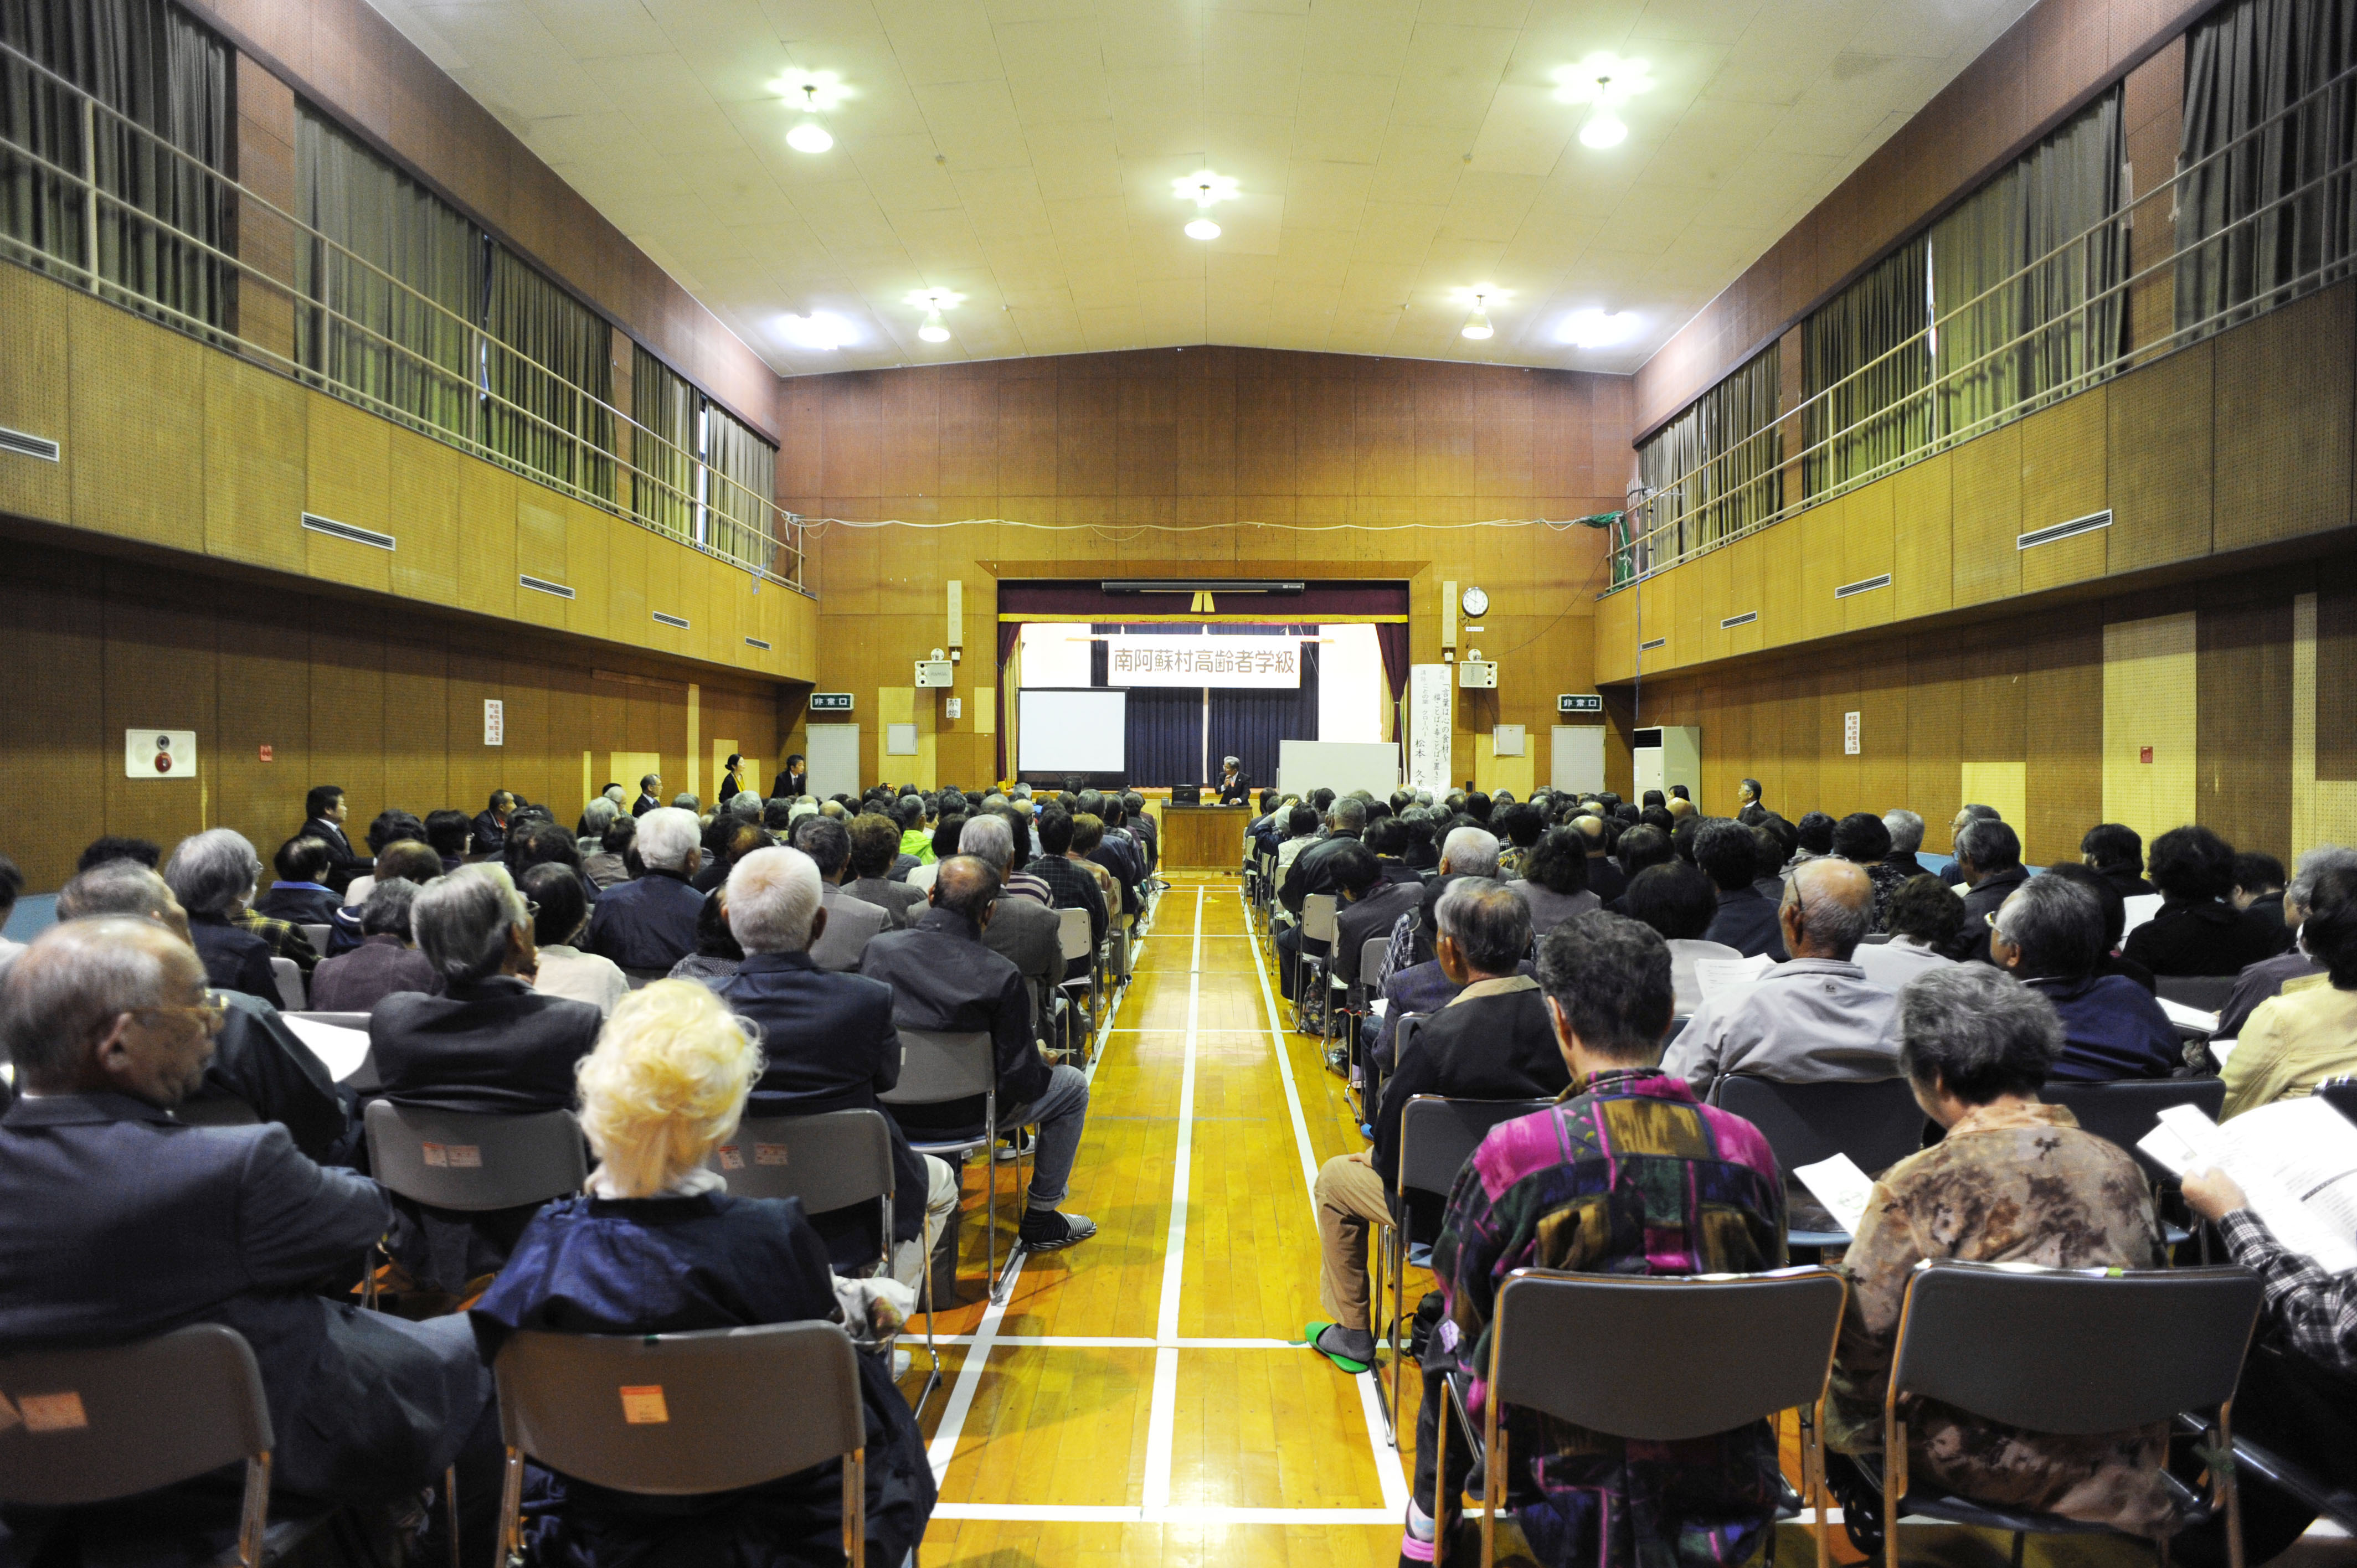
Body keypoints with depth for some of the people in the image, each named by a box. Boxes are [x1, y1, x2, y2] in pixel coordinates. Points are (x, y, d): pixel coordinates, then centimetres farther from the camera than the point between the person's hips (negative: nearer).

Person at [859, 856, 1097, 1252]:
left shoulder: (878, 948, -13)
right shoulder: (1001, 976, -24)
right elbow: (1019, 1079, -19)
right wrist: (1042, 1066, 5)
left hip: (888, 1107, 5)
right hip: (963, 1116, -5)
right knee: (1072, 1085, 18)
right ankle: (1040, 1220, 27)